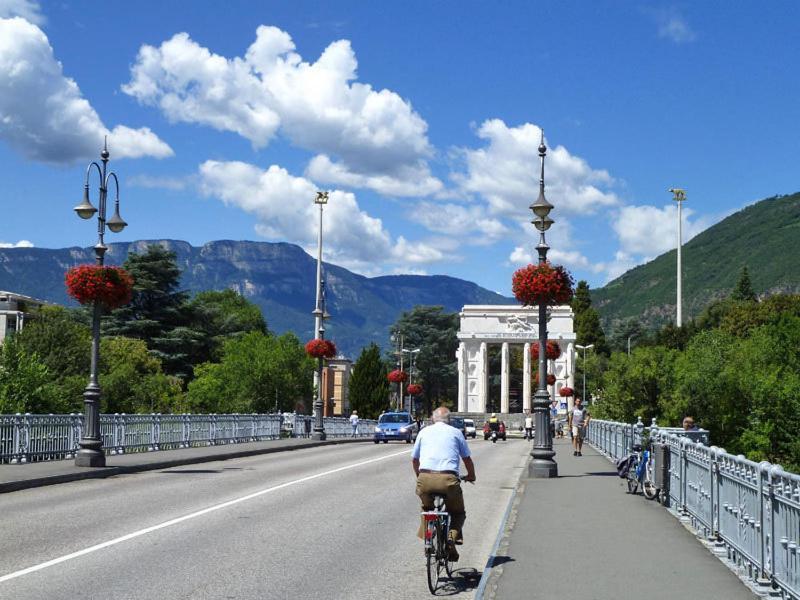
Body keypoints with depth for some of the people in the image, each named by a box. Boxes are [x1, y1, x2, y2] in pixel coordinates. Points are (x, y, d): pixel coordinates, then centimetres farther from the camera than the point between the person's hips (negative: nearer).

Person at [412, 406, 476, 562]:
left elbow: (414, 459, 27)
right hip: (448, 478, -1)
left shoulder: (424, 432, 20)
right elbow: (467, 459, 21)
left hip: (425, 478, 1)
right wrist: (471, 476, 39)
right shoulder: (455, 432, 17)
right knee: (458, 513, 17)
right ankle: (452, 536, -10)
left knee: (426, 509, 28)